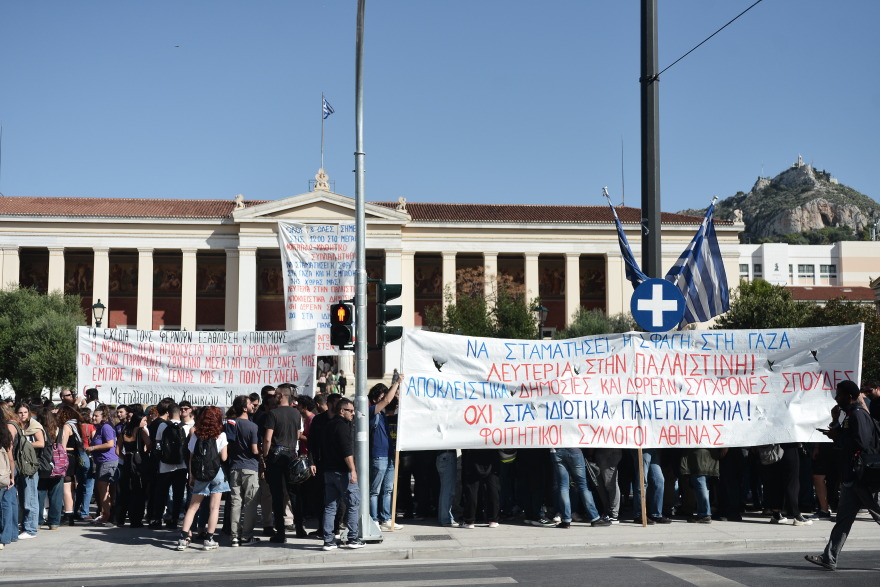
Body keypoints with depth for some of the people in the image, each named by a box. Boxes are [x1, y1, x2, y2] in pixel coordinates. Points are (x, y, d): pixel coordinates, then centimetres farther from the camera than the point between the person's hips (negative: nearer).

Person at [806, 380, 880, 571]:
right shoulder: (850, 415, 15)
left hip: (865, 476, -10)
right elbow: (845, 441, 18)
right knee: (844, 517, 7)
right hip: (853, 476, 10)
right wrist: (835, 422, 7)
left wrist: (836, 436, -14)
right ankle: (829, 558, 7)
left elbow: (860, 444, -25)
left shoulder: (858, 415, -16)